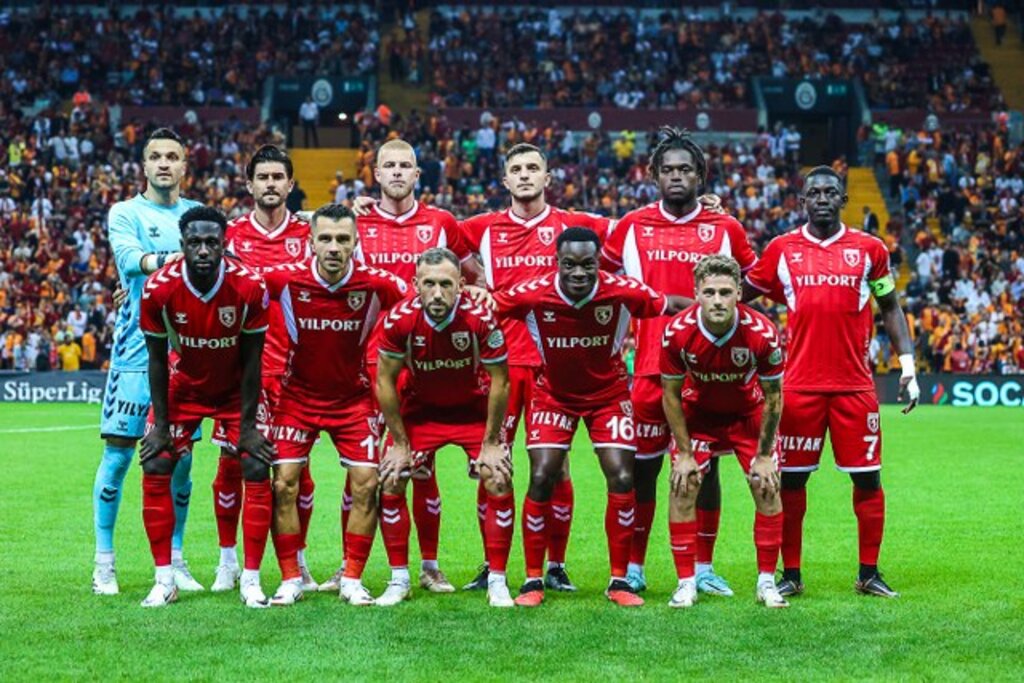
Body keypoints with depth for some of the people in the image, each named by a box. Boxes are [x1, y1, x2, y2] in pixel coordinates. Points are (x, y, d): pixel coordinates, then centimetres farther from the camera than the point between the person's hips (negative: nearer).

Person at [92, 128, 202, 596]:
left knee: (180, 458, 7)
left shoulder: (198, 214, 13)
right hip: (137, 349, -3)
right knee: (118, 452, -3)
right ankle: (104, 561, 7)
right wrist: (175, 259, -33)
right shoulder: (125, 213, 1)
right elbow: (128, 258, -17)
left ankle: (174, 559, 18)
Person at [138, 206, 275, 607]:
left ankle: (251, 580, -1)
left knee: (257, 471, -12)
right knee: (155, 471, -9)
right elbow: (157, 359, -12)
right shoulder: (160, 289, -24)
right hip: (183, 388, 1)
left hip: (236, 390, -1)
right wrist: (161, 422, -11)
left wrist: (247, 424, -16)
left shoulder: (249, 288, -26)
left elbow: (251, 361, -16)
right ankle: (164, 580, 2)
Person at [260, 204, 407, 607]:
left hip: (353, 396, 0)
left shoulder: (375, 284, -17)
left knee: (366, 485, -5)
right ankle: (290, 580, 7)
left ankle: (352, 580, 9)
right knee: (284, 484, -6)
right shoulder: (286, 279, -17)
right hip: (298, 395, 0)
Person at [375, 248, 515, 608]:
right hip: (419, 409, 1)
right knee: (390, 483, -8)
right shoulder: (400, 320, -26)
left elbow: (499, 382, -16)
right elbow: (385, 380, -12)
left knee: (499, 484, -13)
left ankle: (497, 582, 0)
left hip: (474, 409, -1)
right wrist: (400, 443, -9)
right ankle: (399, 581, 6)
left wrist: (490, 443, -13)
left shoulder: (481, 319, -29)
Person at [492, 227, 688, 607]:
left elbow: (669, 305, -11)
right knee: (541, 479, -10)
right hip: (553, 394, 0)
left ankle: (619, 581, 6)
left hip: (608, 393, 1)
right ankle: (533, 580, 4)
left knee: (622, 480, -8)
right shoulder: (533, 295, -25)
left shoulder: (623, 292, -24)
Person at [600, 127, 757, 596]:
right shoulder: (632, 226, 5)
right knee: (642, 467, 2)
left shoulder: (726, 229, 5)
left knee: (705, 467, 5)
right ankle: (633, 567, 13)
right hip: (650, 365, 0)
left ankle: (703, 568, 15)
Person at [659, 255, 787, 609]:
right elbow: (671, 394, -13)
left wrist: (764, 455, -12)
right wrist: (684, 453, -13)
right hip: (698, 411, 0)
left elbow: (773, 397, -15)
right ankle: (686, 583, 0)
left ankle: (766, 581, 7)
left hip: (749, 412, 0)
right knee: (682, 487, -10)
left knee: (767, 487, -6)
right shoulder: (677, 332, -28)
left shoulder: (762, 333, -30)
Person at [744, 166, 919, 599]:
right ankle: (790, 575, 13)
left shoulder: (868, 249, 6)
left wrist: (907, 367, 5)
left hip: (855, 385, 0)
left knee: (867, 478, 2)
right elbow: (740, 297, 13)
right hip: (800, 384, 0)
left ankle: (869, 574, 13)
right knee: (791, 479, 2)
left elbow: (890, 307, 12)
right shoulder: (782, 249, 5)